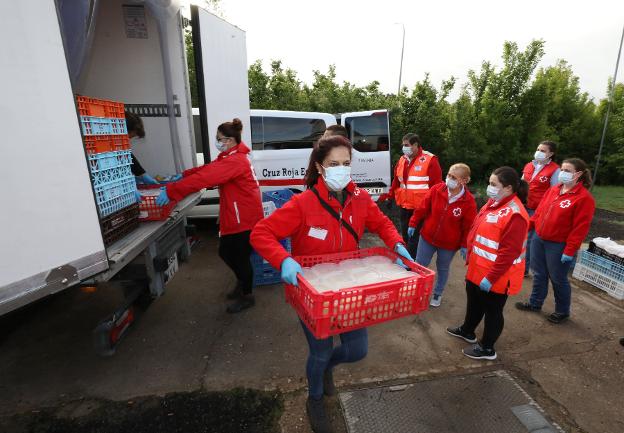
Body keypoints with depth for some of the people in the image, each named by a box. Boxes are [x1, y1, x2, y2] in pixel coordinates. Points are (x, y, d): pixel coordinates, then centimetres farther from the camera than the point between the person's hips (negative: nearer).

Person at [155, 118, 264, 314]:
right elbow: (208, 169, 14)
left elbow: (204, 178, -28)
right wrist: (183, 175, 4)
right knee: (225, 252, 19)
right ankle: (242, 282, 41)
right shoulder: (230, 158, 13)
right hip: (234, 218, 10)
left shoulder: (234, 161, -22)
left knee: (240, 257, 4)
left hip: (245, 220, -10)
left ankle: (246, 296, 24)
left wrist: (170, 191, -27)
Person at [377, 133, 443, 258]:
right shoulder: (402, 160, 12)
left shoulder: (430, 160, -8)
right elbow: (397, 181, 18)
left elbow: (436, 185, -9)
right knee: (405, 235, 16)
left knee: (415, 238, -3)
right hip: (404, 206, 7)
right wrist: (389, 195, 9)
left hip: (420, 208, -6)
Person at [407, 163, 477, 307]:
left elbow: (468, 226, -10)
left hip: (449, 244, -1)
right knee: (419, 265, 11)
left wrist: (465, 245, -9)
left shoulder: (469, 201, -17)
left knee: (442, 269, 18)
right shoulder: (436, 190, -12)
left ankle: (437, 294, 41)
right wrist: (413, 224, 1)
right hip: (427, 237, 2)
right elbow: (422, 208, -3)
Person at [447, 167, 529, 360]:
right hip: (478, 269, 9)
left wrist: (490, 277, -23)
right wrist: (469, 251, 20)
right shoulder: (493, 203, 4)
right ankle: (467, 330, 47)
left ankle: (487, 348, 30)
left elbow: (509, 252, -27)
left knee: (492, 310, 11)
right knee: (474, 301, 25)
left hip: (496, 276, -9)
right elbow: (477, 230, 15)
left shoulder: (514, 214, -26)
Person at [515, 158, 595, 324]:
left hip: (558, 246, -6)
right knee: (539, 274, 18)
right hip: (539, 239, 6)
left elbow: (580, 228, -17)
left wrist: (569, 251, -18)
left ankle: (562, 311, 30)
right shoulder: (553, 190, 6)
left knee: (558, 279, 9)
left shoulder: (584, 198, -15)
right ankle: (535, 303, 35)